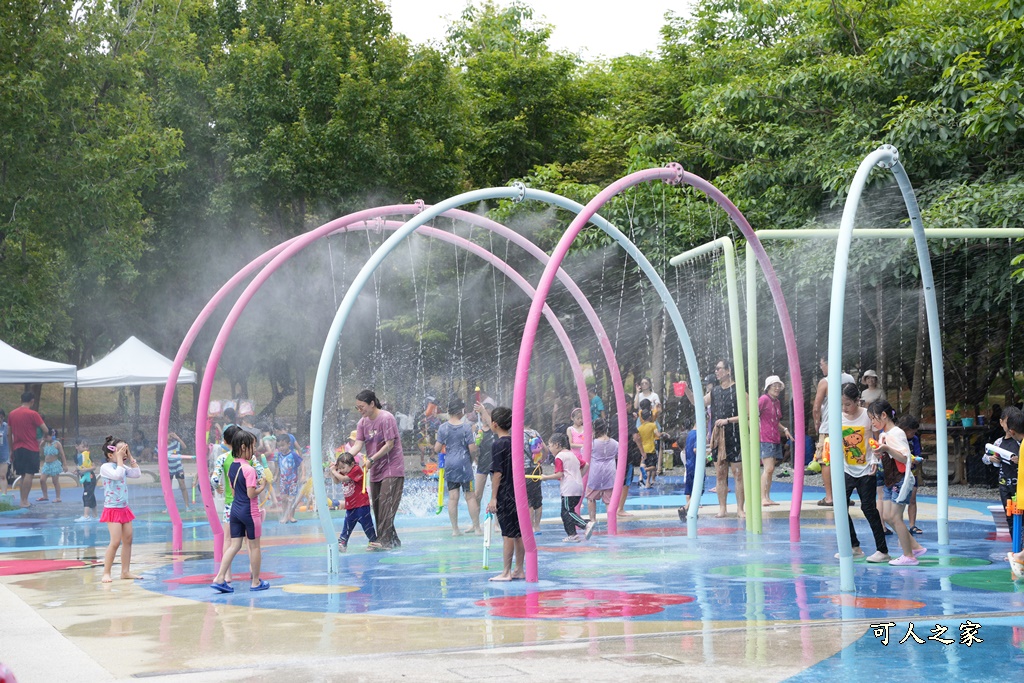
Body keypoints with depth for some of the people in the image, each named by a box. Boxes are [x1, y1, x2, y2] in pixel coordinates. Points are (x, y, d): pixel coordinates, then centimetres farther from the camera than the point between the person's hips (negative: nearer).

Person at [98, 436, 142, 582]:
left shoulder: (123, 467, 12)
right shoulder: (105, 467, -11)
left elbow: (137, 474, 3)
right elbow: (117, 475, -29)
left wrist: (130, 457, 1)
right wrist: (120, 459, -19)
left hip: (124, 508, 8)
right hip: (113, 509, -8)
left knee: (128, 539, 7)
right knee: (115, 541, -15)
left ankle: (125, 571, 14)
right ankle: (106, 573, -8)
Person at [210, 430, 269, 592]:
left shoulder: (232, 467, 6)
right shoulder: (249, 469, -19)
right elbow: (251, 494, -21)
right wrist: (262, 486, -3)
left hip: (235, 509, 7)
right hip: (250, 510, -7)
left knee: (234, 545, 9)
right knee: (254, 546, 7)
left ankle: (220, 578, 0)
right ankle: (256, 582, 16)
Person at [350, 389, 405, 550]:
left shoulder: (386, 418, -15)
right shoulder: (363, 422, 7)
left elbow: (389, 445, -17)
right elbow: (358, 445, 0)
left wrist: (371, 460, -19)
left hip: (392, 469, -8)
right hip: (375, 471, 8)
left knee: (386, 505, -15)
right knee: (377, 507, 8)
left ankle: (385, 540, -18)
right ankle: (393, 540, 14)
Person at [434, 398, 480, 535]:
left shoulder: (443, 428, -1)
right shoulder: (466, 427, -9)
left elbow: (437, 449, -1)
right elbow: (472, 449, -11)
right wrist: (472, 460, 8)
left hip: (449, 464, 3)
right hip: (464, 463, -3)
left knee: (453, 497, 5)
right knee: (470, 496, 4)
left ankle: (455, 529, 6)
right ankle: (476, 527, 7)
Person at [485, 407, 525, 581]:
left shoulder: (498, 445, -14)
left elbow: (497, 473, -16)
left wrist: (493, 498, -14)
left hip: (505, 495, -7)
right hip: (518, 493, 7)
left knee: (507, 534, -4)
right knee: (519, 533, 10)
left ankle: (506, 573, -1)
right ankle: (519, 570, 16)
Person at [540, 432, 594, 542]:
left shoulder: (559, 457, -8)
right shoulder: (572, 455, 18)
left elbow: (559, 474, -15)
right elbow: (585, 466, 22)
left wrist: (546, 477, -5)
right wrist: (579, 477, 23)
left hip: (568, 489, -9)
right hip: (578, 487, 9)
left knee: (567, 512, -8)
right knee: (565, 513, 13)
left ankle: (586, 525, -22)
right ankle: (572, 535, 10)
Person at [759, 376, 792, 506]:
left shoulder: (777, 402, 17)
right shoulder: (764, 399, -8)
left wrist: (784, 429, 13)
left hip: (776, 439, 8)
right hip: (765, 439, -8)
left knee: (770, 470, 9)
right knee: (769, 469, -16)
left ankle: (767, 498, 13)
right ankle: (763, 498, -18)